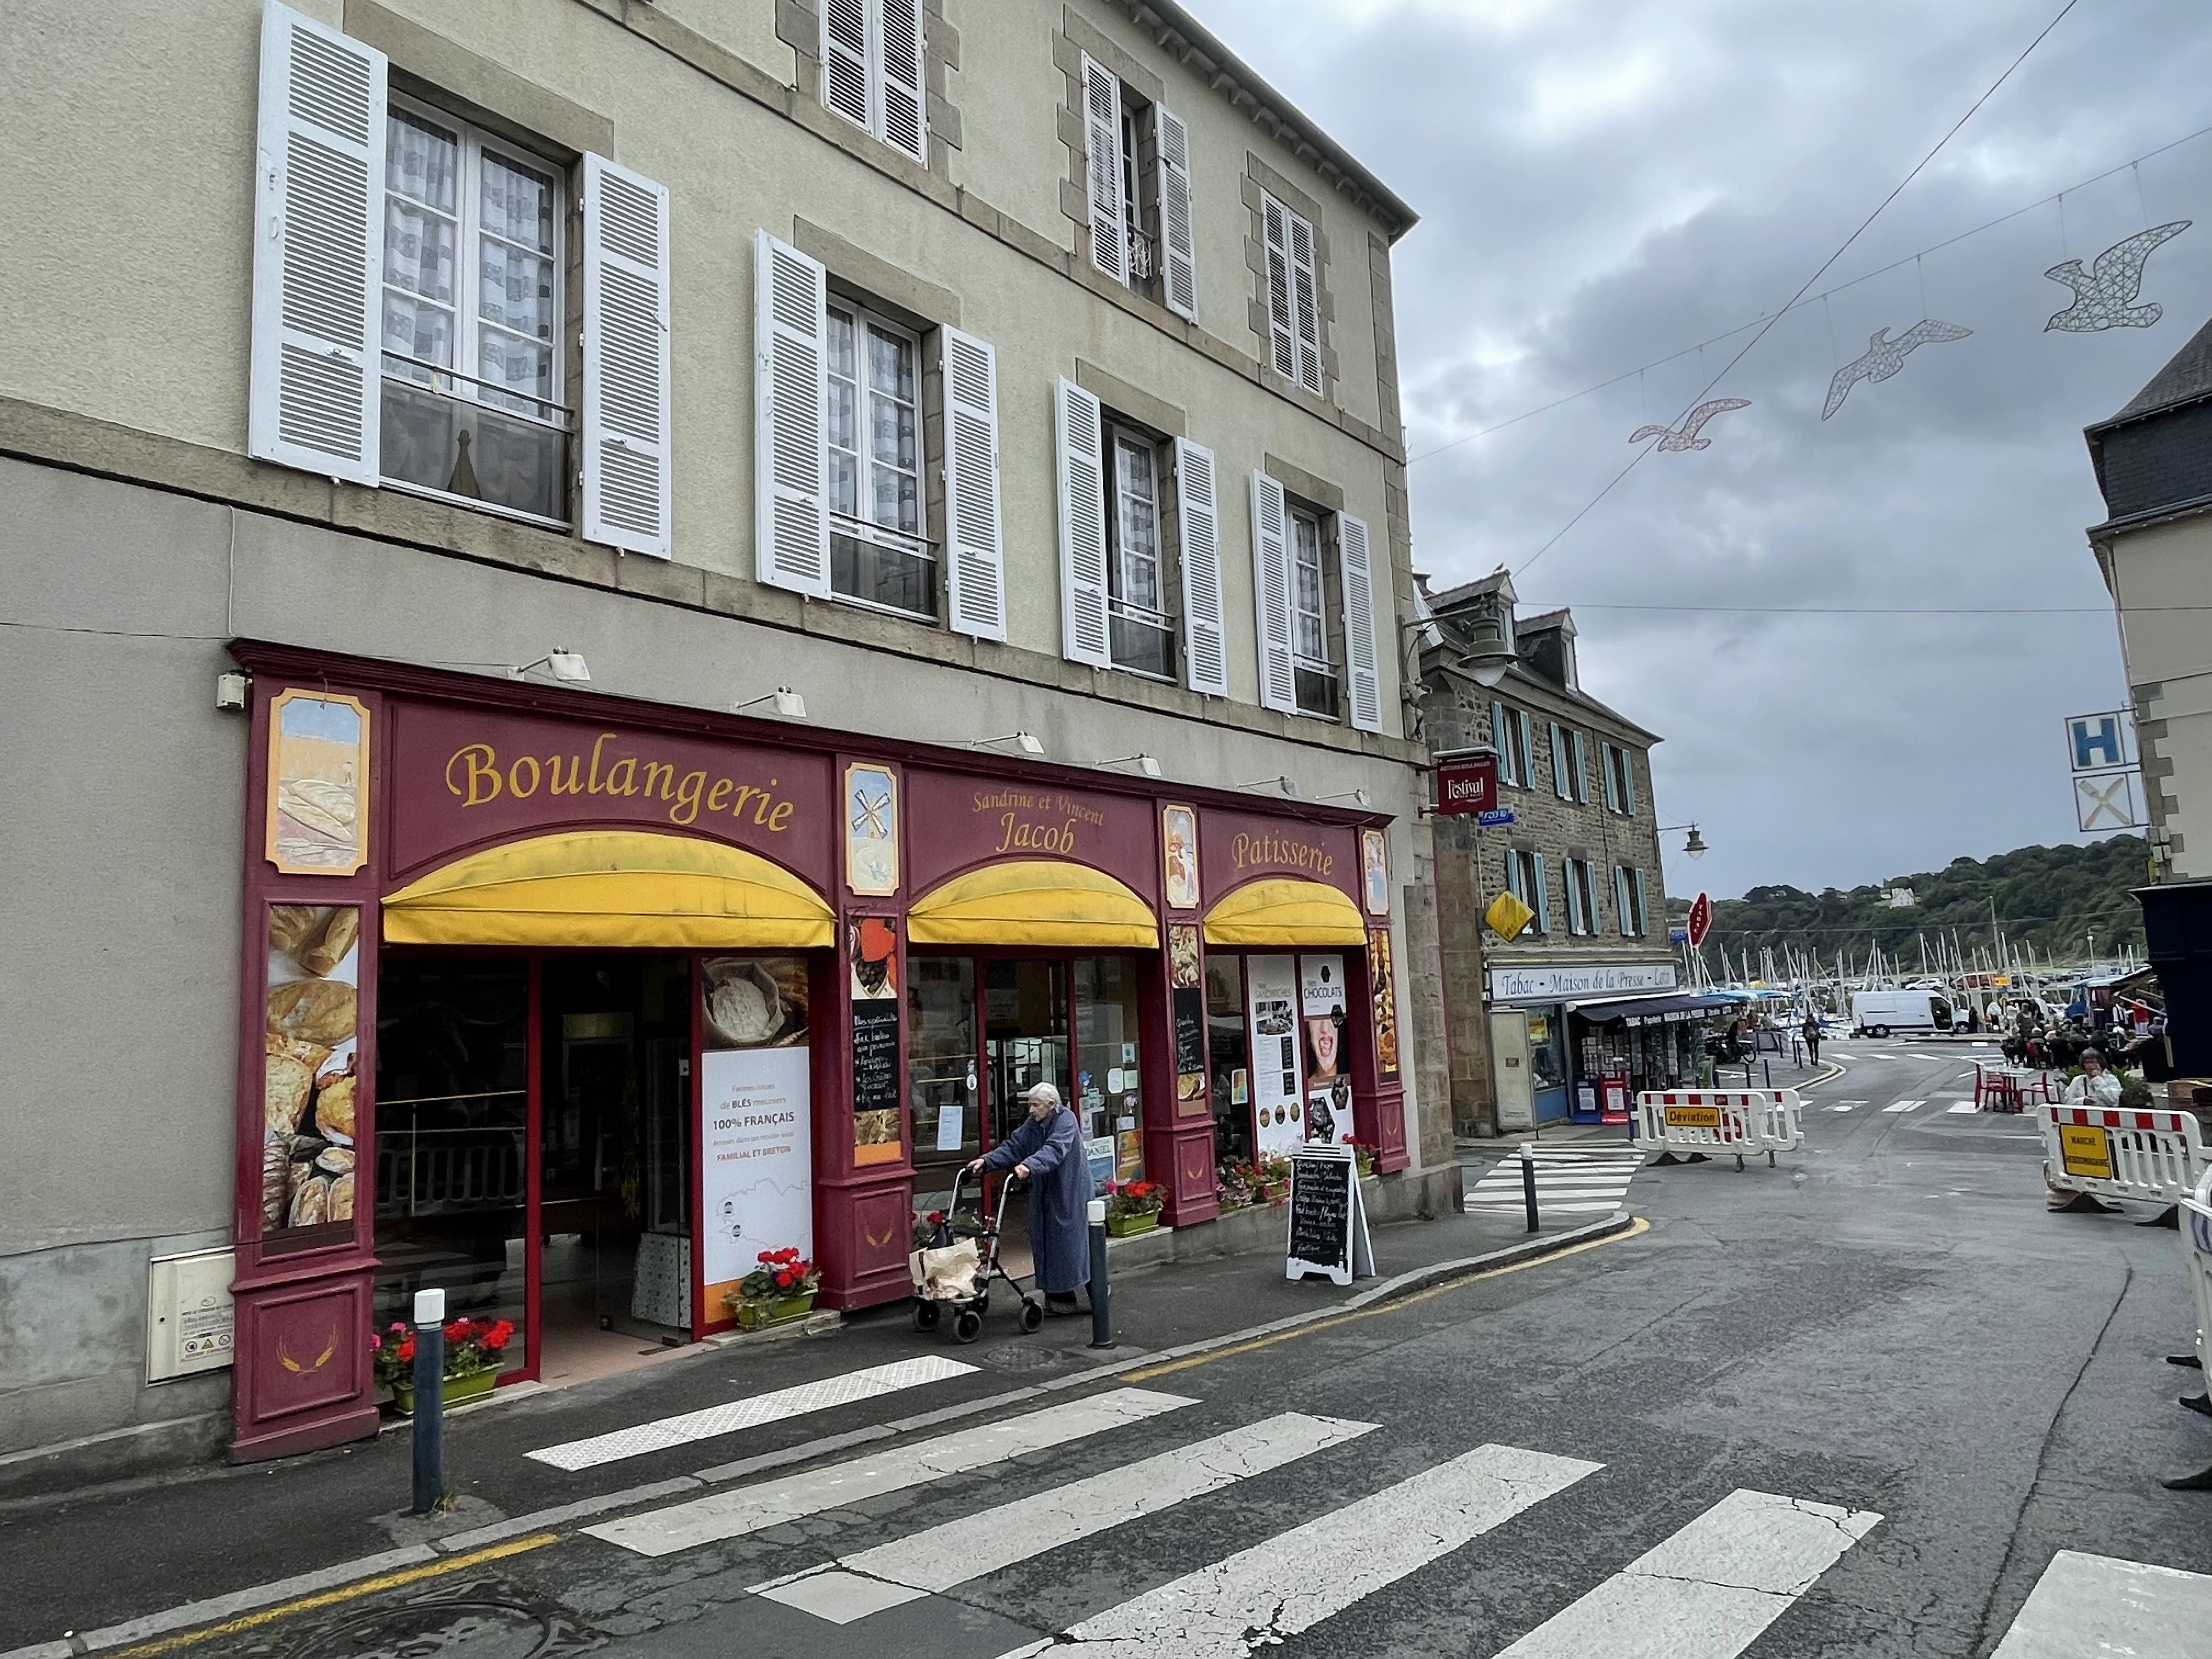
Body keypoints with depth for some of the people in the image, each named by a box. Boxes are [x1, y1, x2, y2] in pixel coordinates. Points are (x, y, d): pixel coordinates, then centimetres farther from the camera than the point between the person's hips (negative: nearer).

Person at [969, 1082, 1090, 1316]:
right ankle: (1058, 1299, 15)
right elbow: (1014, 1146, 1)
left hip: (1070, 1193, -7)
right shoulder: (1033, 1124, 7)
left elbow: (1054, 1150, -32)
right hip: (1045, 1194, 7)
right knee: (1046, 1242, 7)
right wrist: (987, 1160, -14)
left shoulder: (1066, 1121, -16)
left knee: (1071, 1241, -4)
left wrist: (1029, 1166, -47)